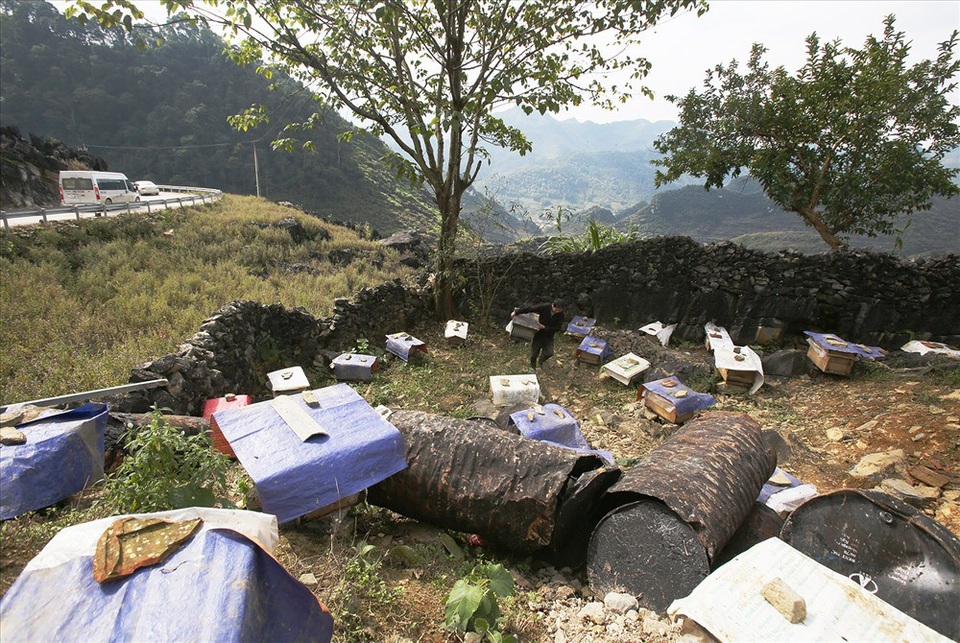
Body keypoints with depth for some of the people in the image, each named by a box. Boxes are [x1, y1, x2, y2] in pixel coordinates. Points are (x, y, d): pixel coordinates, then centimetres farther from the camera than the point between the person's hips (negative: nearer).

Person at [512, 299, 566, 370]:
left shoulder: (560, 315, -15)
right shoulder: (544, 307, -22)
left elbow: (557, 328, -13)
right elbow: (530, 308, -22)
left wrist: (545, 328, -23)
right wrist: (516, 312, -24)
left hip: (549, 336, 1)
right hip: (538, 334, -1)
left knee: (549, 353, -12)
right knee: (533, 354, 7)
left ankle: (541, 361, 23)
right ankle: (532, 368, 36)